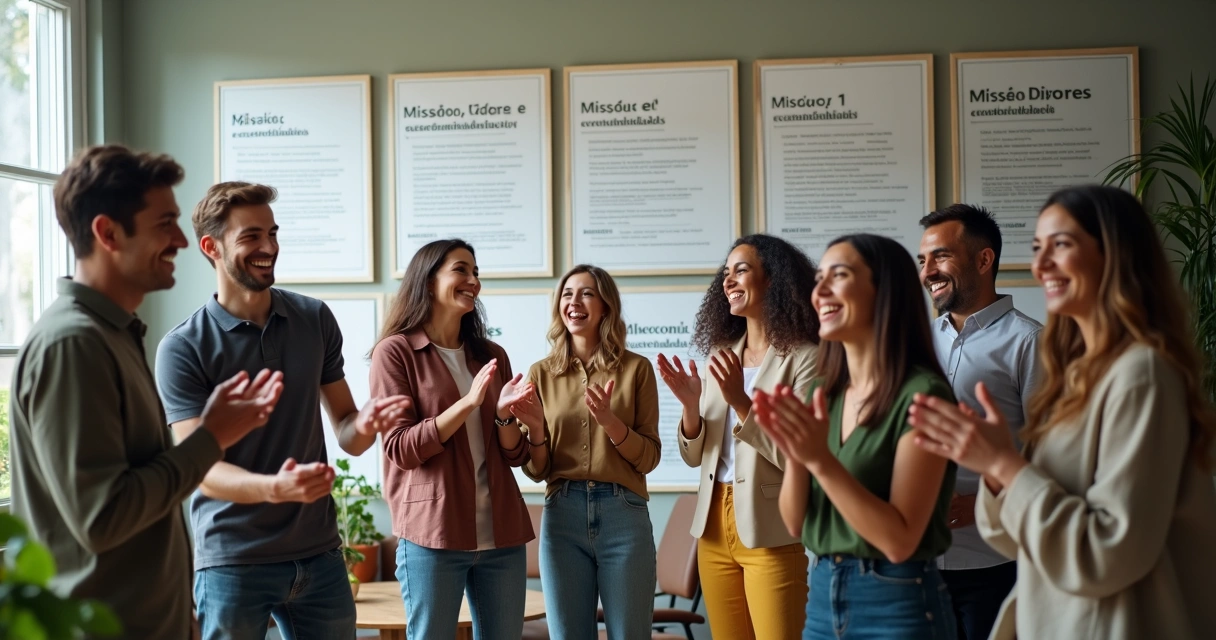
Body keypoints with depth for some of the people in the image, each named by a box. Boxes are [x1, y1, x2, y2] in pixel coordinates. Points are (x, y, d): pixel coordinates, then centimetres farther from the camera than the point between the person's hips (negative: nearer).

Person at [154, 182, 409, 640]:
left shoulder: (315, 320, 3)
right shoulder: (183, 348, -9)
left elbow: (346, 436, 7)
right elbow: (201, 468, -14)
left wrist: (364, 425, -16)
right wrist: (274, 488, -32)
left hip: (319, 553, 4)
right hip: (233, 561, -3)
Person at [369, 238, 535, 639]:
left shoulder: (492, 356, 12)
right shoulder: (395, 351, -2)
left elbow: (515, 456, 11)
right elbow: (400, 449, -10)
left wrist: (504, 413, -10)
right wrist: (468, 403, -18)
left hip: (501, 531, 5)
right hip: (432, 532, -5)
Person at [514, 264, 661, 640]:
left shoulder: (636, 369, 2)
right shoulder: (541, 374, 6)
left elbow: (649, 458, 0)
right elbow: (537, 471, 6)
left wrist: (609, 420, -16)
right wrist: (535, 429, -13)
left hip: (624, 515, -1)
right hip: (563, 516, 2)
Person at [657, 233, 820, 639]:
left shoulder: (805, 358, -10)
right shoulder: (722, 354, 10)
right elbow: (694, 455, 10)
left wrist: (740, 401, -23)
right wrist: (690, 405, -8)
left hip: (772, 535, -6)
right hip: (714, 527, 6)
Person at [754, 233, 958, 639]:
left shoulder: (921, 393, -15)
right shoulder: (822, 390, 5)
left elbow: (899, 540, -19)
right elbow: (796, 523, 4)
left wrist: (821, 459, -26)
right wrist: (795, 455, -13)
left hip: (897, 605, -6)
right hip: (821, 597, 6)